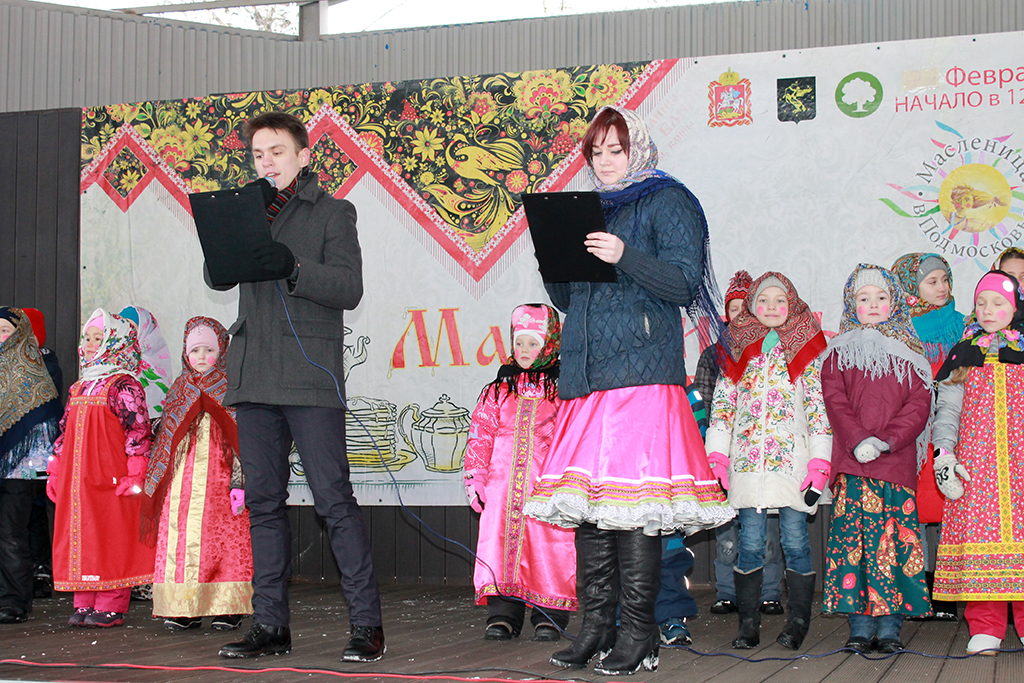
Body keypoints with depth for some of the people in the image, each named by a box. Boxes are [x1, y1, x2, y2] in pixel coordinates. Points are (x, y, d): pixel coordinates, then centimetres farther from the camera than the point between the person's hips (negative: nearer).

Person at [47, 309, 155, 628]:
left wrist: (134, 473, -16)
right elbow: (64, 433, 23)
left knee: (112, 538, -4)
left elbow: (138, 429, -11)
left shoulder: (123, 385, -5)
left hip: (111, 479, -8)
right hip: (77, 479, 8)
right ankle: (84, 603, 14)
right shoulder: (78, 388, 19)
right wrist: (55, 471, 20)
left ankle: (111, 605, 0)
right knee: (78, 536, 7)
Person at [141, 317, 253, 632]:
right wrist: (156, 483, 14)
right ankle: (186, 609, 4)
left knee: (224, 539, -8)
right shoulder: (179, 390, 18)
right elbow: (166, 439, 21)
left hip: (218, 480, -4)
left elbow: (242, 439, -5)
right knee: (181, 538, -1)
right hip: (182, 481, 5)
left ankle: (228, 607, -2)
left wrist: (239, 483, -14)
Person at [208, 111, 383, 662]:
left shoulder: (333, 212, 7)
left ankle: (367, 624, -4)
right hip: (254, 378, 5)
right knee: (263, 503, 6)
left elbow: (349, 287, -5)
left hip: (310, 376, -5)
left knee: (334, 500, -8)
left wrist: (293, 268, -21)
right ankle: (270, 626, 12)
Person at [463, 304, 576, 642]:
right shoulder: (500, 389, 13)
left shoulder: (561, 388, 4)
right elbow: (481, 433, 13)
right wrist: (474, 476, 7)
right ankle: (503, 613, 7)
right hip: (503, 481, 3)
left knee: (549, 545, -4)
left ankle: (550, 615, 8)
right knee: (499, 540, -1)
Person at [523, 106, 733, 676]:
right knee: (585, 494, 3)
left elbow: (684, 283, -7)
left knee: (633, 495, -11)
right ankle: (598, 624, 10)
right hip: (586, 375, 7)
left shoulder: (668, 202, 5)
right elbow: (566, 299, 25)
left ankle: (640, 633, -6)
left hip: (642, 375, -7)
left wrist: (625, 257, -20)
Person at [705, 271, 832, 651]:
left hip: (792, 458, -2)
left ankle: (798, 622, 7)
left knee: (795, 540, -3)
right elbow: (722, 405, 12)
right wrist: (716, 459, 3)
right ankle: (748, 624, 6)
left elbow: (819, 408, 4)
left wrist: (819, 465, -5)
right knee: (750, 542, -1)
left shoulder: (807, 349, 9)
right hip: (747, 459, 2)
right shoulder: (736, 349, 15)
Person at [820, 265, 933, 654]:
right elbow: (834, 400, 2)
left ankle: (889, 626, 1)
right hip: (852, 461, 0)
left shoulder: (909, 352, 14)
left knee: (894, 540, -4)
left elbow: (919, 404, 4)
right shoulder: (840, 351, 13)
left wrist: (886, 440, -11)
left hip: (897, 460, 1)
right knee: (854, 536, -6)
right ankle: (861, 625, -2)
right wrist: (859, 440, -14)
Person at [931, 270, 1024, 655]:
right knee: (979, 534, -6)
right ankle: (985, 628, -1)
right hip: (975, 462, 1)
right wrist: (943, 453, -3)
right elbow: (946, 408, 9)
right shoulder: (963, 355, 14)